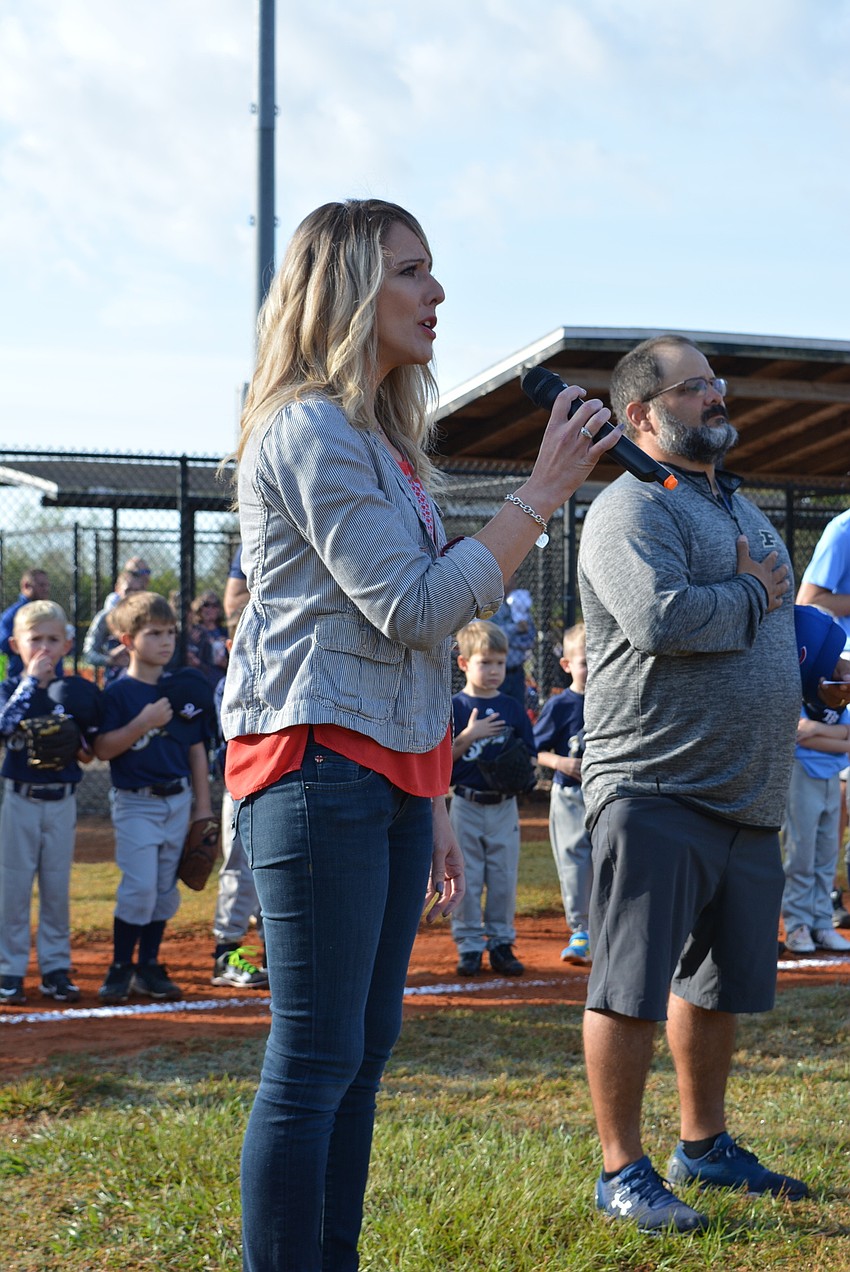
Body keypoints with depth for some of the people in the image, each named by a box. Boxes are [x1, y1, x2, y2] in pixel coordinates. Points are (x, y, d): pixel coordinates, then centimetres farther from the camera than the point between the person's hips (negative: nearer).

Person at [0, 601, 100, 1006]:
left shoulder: (74, 692, 3)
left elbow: (89, 753, 5)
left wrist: (71, 747, -16)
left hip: (62, 801, 2)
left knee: (57, 887, 7)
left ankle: (55, 968, 14)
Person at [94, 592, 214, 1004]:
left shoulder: (184, 689, 6)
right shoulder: (118, 692, -8)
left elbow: (197, 750, 10)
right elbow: (103, 749, -15)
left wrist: (203, 806, 8)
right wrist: (143, 723, -25)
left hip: (179, 801, 5)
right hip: (136, 804, -5)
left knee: (166, 889, 9)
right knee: (139, 887, -10)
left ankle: (148, 968, 20)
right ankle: (120, 969, 4)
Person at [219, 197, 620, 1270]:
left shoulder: (383, 437, 20)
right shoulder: (310, 430, -10)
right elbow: (415, 608, -17)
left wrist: (432, 805, 20)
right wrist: (542, 493, -13)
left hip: (389, 773, 10)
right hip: (319, 763, -9)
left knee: (362, 1053, 11)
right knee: (314, 1060, -7)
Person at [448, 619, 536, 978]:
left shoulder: (512, 708, 7)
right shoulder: (453, 707, -2)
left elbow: (529, 756, 11)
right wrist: (469, 735, -18)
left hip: (504, 806, 2)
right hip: (466, 805, -2)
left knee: (504, 878, 6)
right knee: (466, 879, 1)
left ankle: (501, 942, 16)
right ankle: (469, 945, 10)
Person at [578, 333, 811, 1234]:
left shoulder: (740, 507, 19)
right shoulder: (631, 509, -10)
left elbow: (779, 624, 28)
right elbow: (660, 619, -26)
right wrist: (752, 596, -10)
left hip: (748, 798, 9)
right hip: (657, 795, -9)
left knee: (716, 985, 17)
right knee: (630, 990, -3)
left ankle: (702, 1146, 31)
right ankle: (622, 1171, 7)